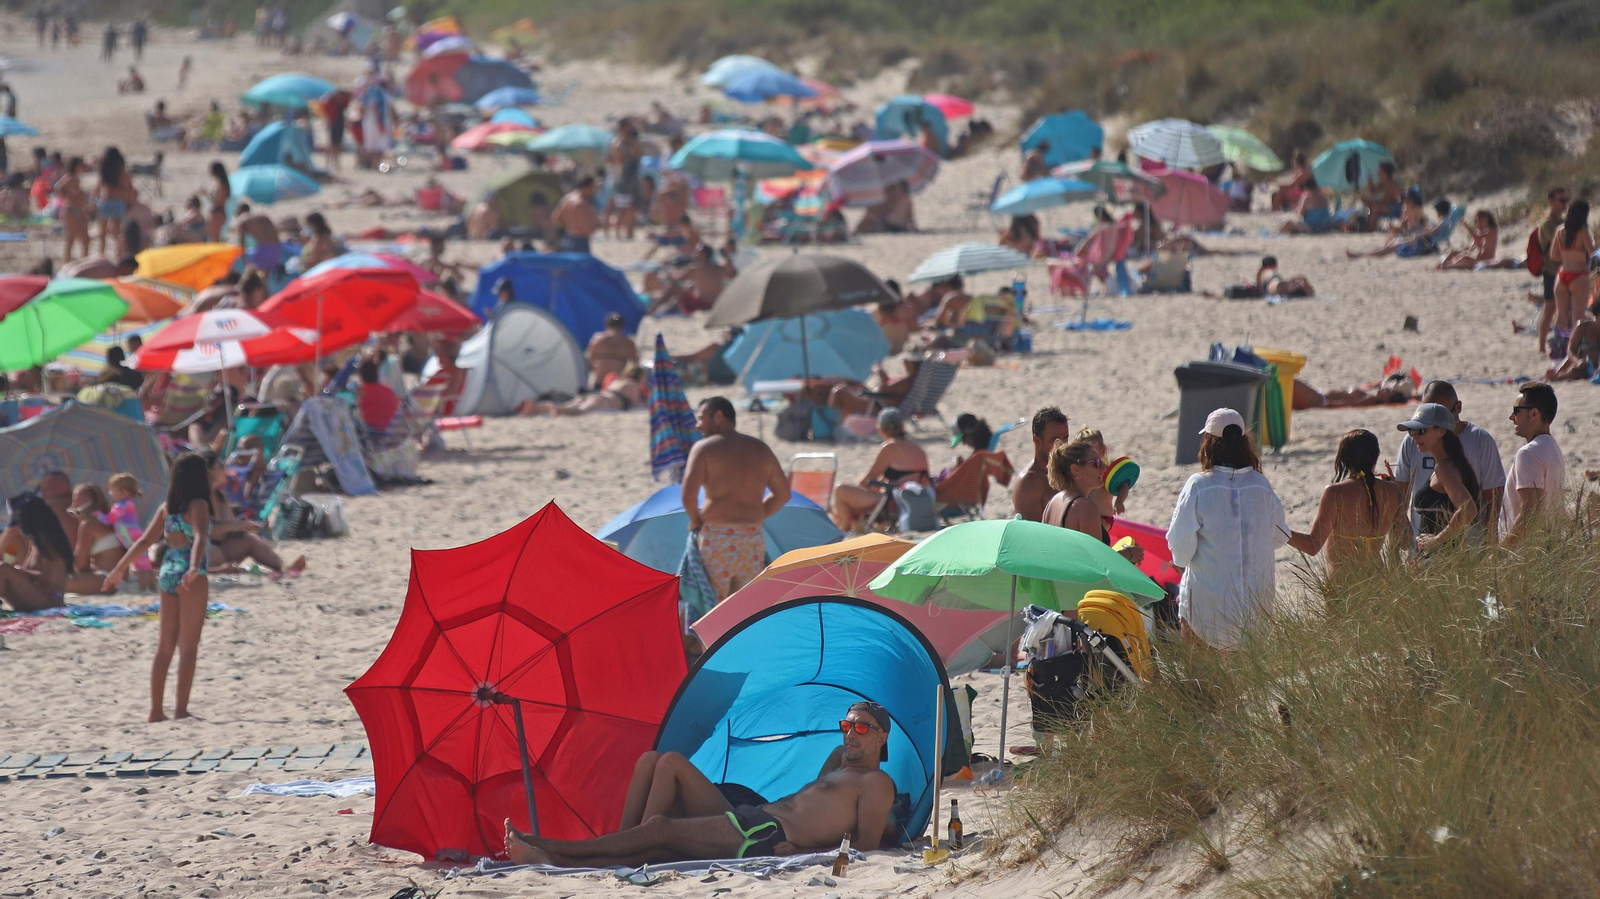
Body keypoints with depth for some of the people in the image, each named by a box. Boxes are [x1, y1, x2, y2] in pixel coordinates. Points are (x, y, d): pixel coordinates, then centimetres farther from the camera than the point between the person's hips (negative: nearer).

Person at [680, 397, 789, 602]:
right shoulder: (762, 450, 14)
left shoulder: (704, 448, -3)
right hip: (753, 540, 5)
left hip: (716, 540, -5)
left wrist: (695, 519, 4)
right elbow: (783, 493, 19)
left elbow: (689, 494, -13)